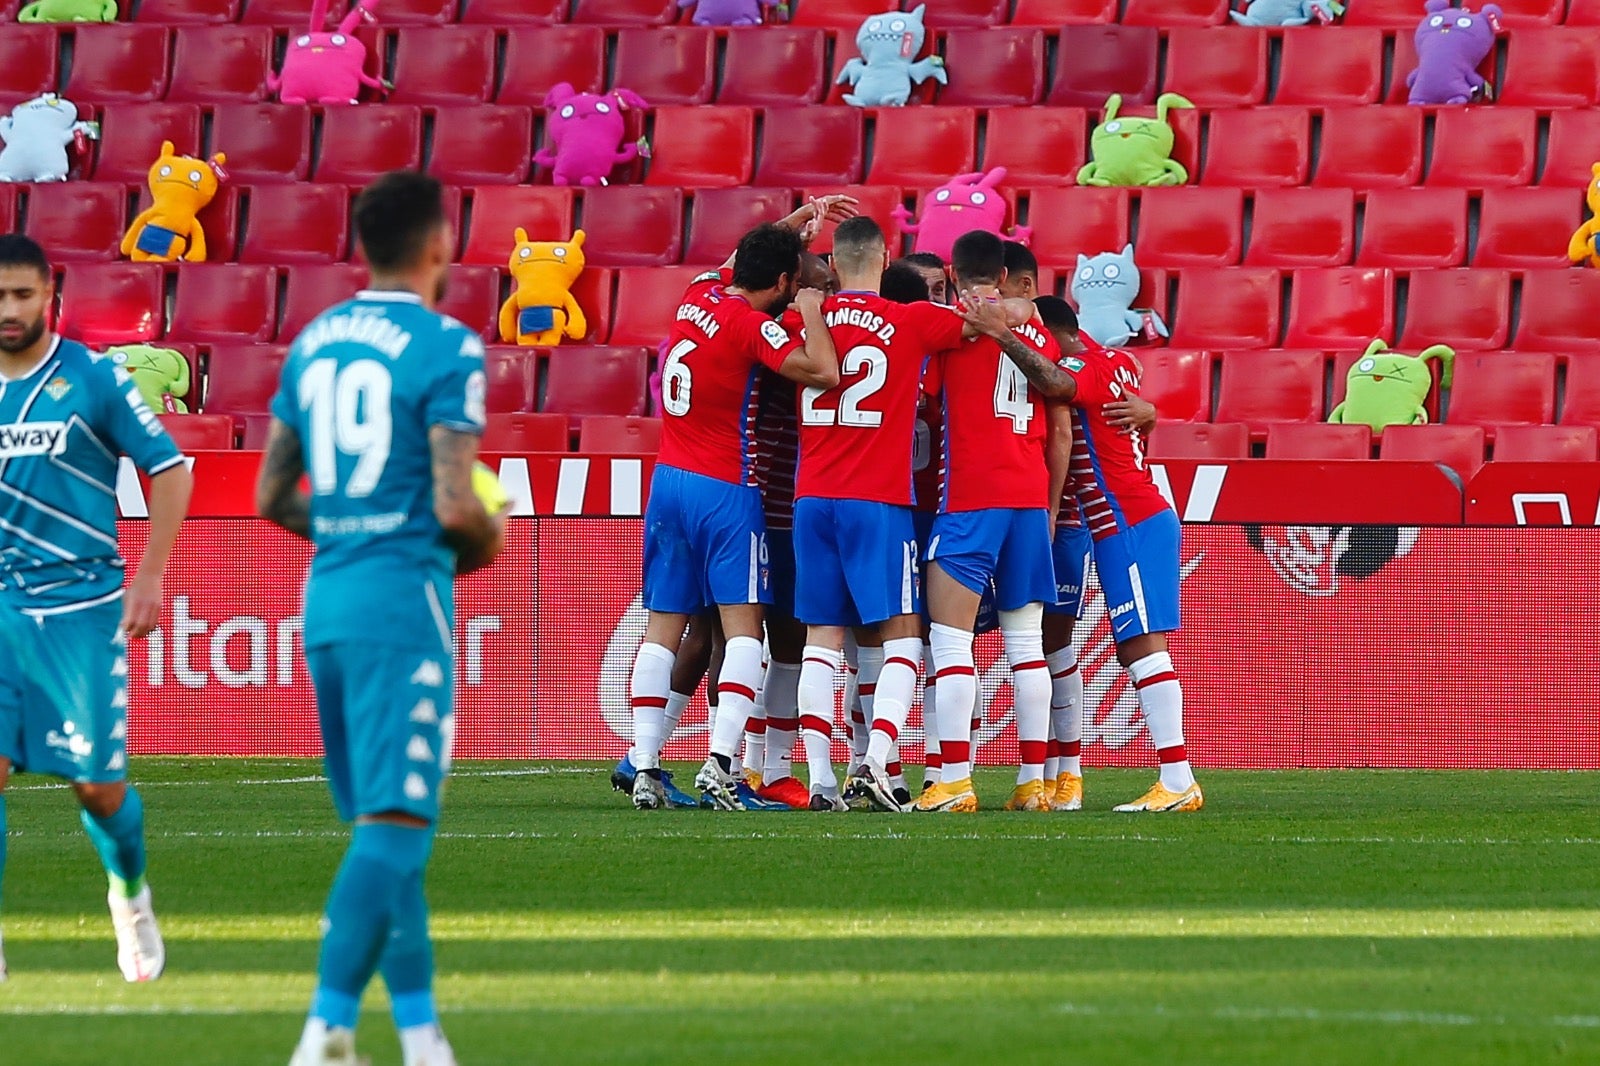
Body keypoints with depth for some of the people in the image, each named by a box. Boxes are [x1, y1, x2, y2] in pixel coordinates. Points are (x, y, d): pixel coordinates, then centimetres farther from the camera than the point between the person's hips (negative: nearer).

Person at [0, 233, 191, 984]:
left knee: (98, 786, 1)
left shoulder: (93, 380, -4)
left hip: (81, 609, -2)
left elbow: (170, 469, 2)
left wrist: (149, 578, -4)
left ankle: (130, 895, 31)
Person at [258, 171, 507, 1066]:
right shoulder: (445, 348, -10)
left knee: (385, 825, 15)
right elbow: (454, 505, -16)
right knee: (394, 826, -8)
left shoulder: (313, 341, 11)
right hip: (404, 596, -7)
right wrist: (489, 538, 5)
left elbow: (273, 497, 14)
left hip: (326, 593, 7)